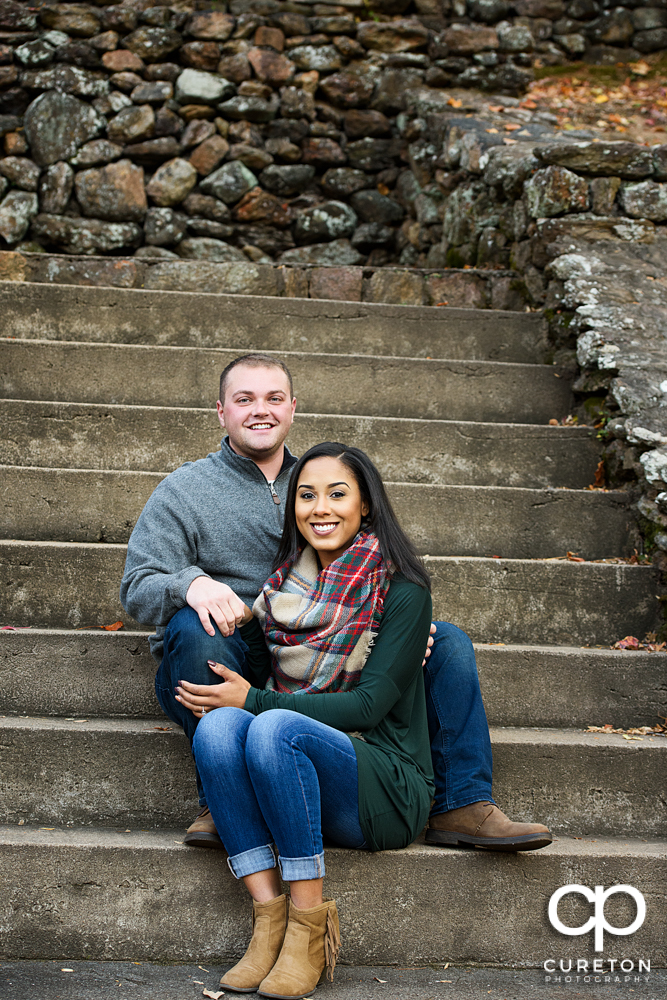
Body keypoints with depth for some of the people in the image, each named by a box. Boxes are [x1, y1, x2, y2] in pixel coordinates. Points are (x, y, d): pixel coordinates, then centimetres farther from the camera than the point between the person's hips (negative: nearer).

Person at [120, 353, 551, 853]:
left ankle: (461, 805, -13)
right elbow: (138, 587, -6)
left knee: (449, 641, -7)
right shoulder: (183, 491, 5)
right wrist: (191, 584, -30)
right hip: (228, 676, -4)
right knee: (194, 627, -37)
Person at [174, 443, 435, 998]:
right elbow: (257, 675, 16)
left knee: (274, 727, -33)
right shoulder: (283, 584, 12)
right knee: (218, 723, -26)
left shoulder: (402, 591, -4)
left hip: (387, 788, -5)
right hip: (290, 772, 5)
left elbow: (369, 706, -13)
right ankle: (269, 915, -27)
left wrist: (254, 701, -15)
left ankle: (310, 921, -23)